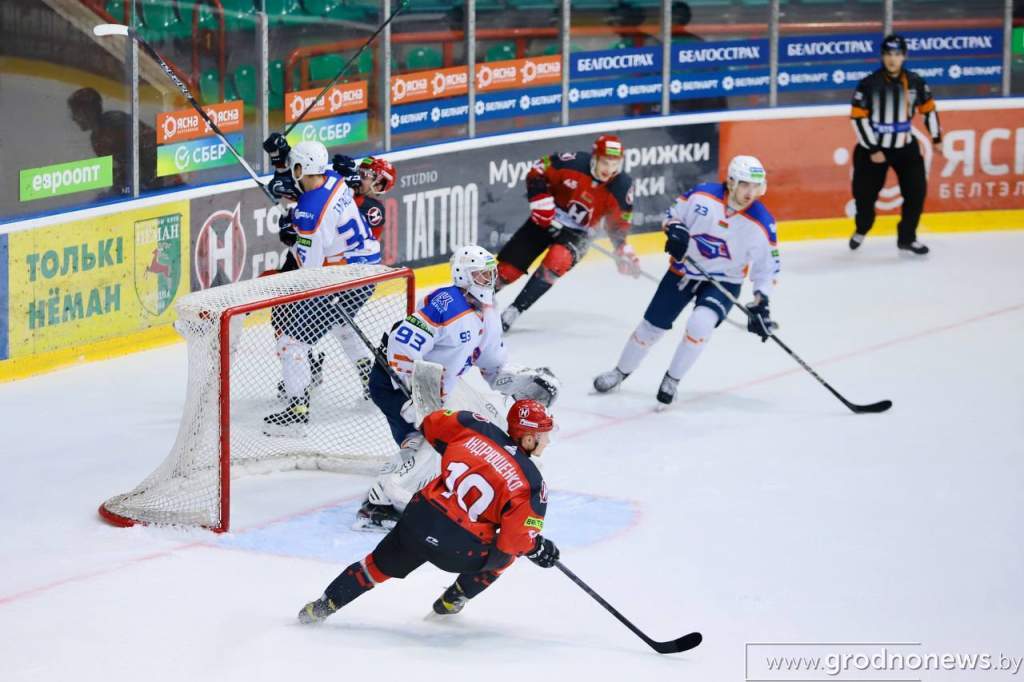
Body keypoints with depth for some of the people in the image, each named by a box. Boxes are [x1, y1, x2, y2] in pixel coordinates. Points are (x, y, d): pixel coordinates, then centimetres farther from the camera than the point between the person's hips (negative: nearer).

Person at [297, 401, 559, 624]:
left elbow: (432, 424, 15)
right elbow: (518, 536, -15)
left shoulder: (477, 429, 1)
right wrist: (538, 548, 5)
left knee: (380, 564, 27)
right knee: (505, 553, 26)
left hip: (418, 520, 4)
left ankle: (324, 605, 32)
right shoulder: (531, 483, -10)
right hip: (459, 550, -4)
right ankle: (451, 601, 33)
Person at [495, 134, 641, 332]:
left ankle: (515, 310, -23)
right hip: (547, 220, 0)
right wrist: (541, 202, -18)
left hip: (578, 232, 0)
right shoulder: (574, 163, -22)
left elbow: (618, 223, -1)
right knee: (509, 266, -2)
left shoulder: (621, 187, -16)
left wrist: (623, 250, -7)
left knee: (558, 260, -30)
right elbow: (538, 173, -10)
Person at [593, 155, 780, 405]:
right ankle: (621, 372, 34)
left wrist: (761, 303, -16)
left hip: (723, 281, -2)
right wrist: (675, 230, -23)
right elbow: (673, 214, -1)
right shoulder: (702, 195, -18)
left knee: (700, 324, -27)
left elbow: (768, 265, -9)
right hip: (683, 270, 2)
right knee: (651, 326, 8)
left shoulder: (761, 224, -19)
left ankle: (672, 380, -5)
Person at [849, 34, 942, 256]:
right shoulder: (869, 84, -16)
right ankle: (861, 230, 32)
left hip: (905, 146, 3)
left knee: (917, 190, -5)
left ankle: (907, 238, 12)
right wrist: (872, 150, -16)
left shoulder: (915, 83, -4)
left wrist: (936, 138, 14)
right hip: (873, 146, -3)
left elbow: (928, 108, 11)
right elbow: (859, 117, -14)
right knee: (866, 193, 2)